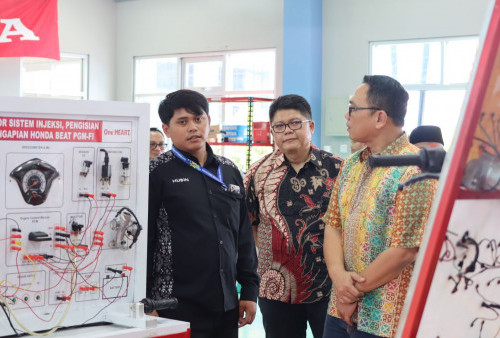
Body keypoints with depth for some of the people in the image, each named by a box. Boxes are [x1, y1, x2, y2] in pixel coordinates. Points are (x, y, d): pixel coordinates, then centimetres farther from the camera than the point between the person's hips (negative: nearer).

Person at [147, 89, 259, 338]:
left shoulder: (230, 172, 13)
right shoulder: (157, 173, -3)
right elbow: (142, 239, -5)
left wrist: (250, 290, 11)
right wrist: (145, 303, -9)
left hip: (226, 306, 5)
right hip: (178, 308, -5)